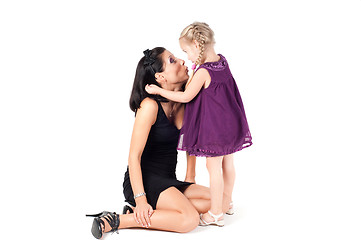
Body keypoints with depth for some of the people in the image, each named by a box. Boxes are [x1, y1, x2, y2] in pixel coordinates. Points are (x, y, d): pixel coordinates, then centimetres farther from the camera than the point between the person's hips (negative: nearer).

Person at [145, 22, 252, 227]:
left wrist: (158, 90, -9)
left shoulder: (203, 72, -21)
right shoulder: (222, 61, 3)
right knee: (227, 162, 19)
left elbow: (186, 97, -16)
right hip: (231, 122, 9)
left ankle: (216, 214, 9)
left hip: (215, 127, -9)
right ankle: (226, 201, 36)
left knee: (214, 167, 0)